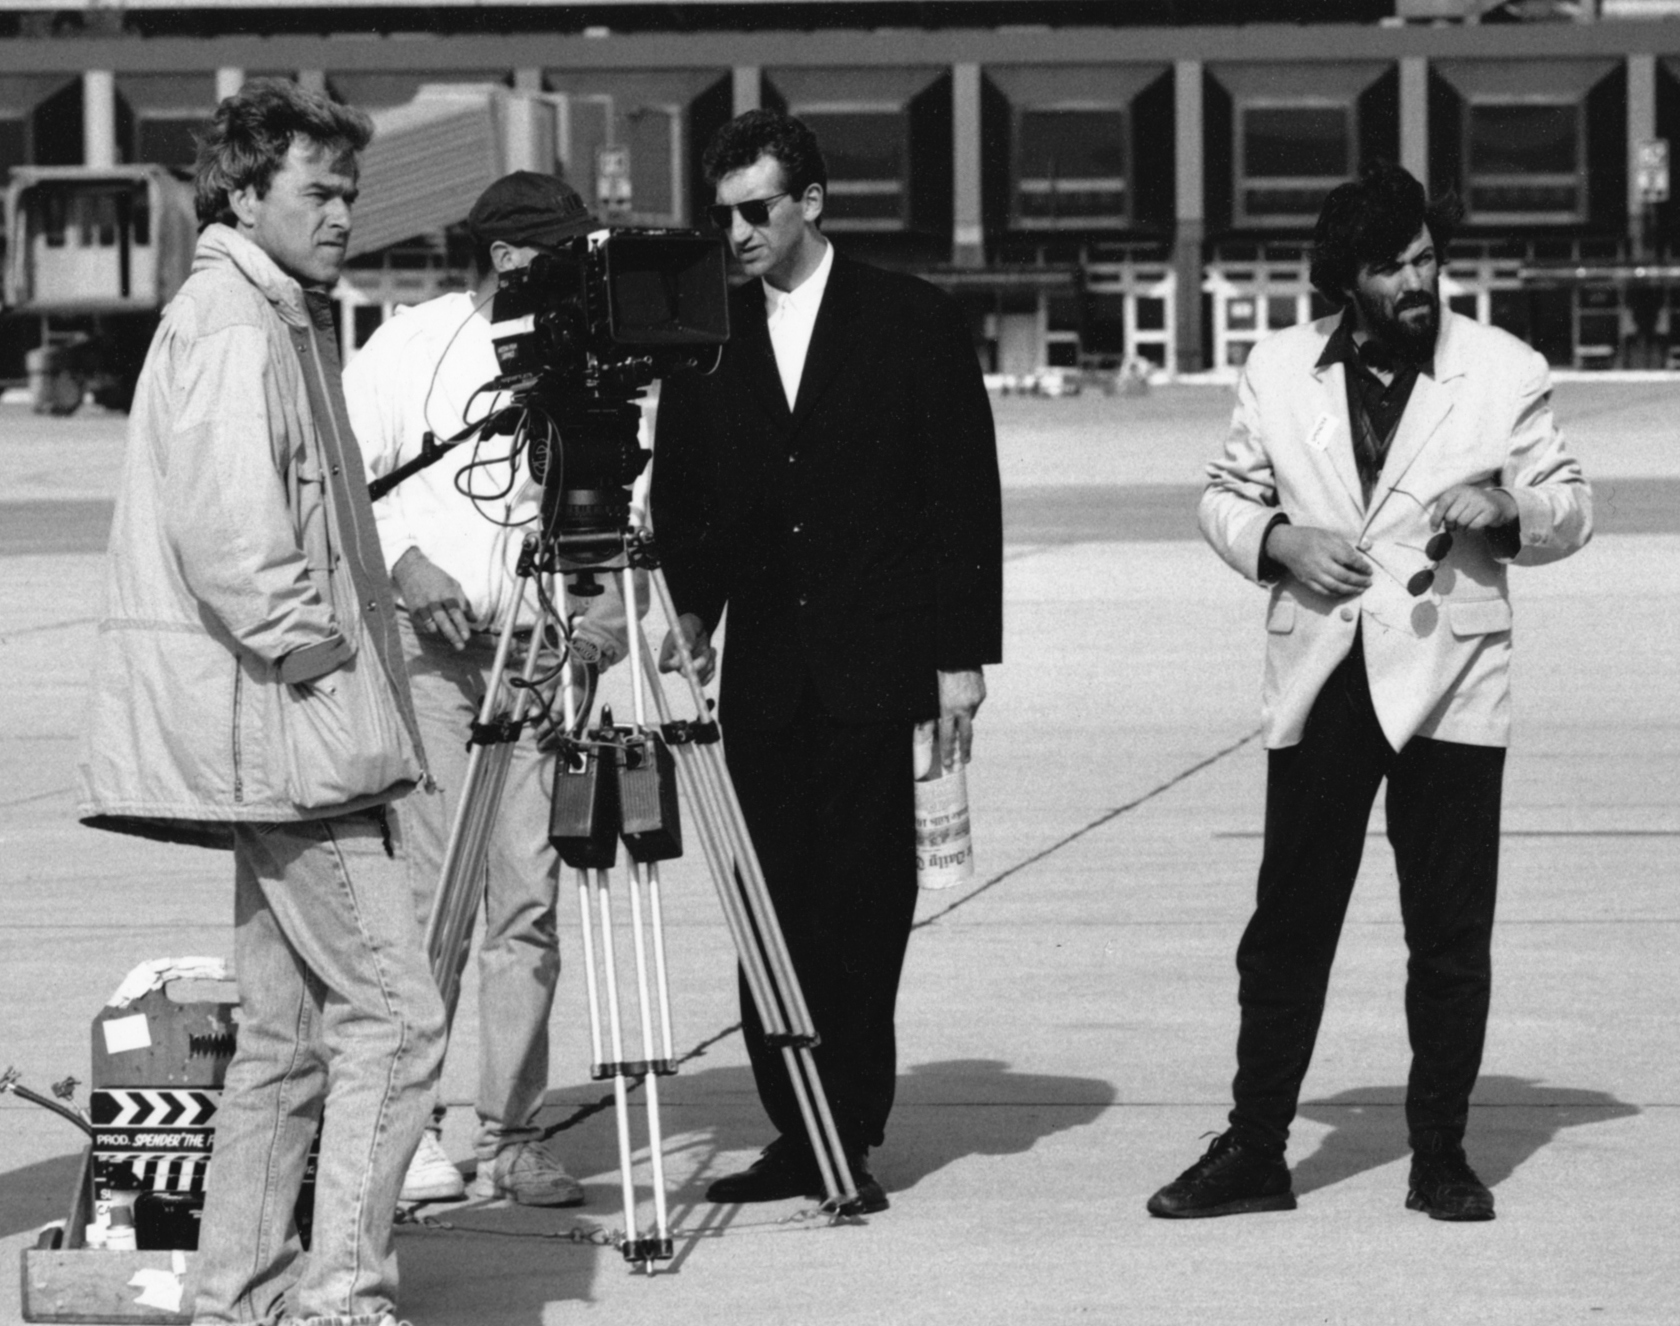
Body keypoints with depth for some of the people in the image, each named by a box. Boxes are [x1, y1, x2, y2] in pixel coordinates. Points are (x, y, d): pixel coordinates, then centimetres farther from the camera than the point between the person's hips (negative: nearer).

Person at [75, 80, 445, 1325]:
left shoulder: (286, 321, 19)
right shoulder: (230, 325, -12)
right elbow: (226, 529, -23)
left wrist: (361, 631, 16)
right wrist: (310, 652, -16)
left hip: (283, 739, 10)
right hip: (285, 726, -10)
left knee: (290, 1028, 11)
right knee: (393, 1012, -11)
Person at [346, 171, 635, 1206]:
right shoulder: (409, 350, 0)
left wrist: (613, 592, -6)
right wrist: (404, 563, -13)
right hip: (421, 645, -3)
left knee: (531, 897, -1)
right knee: (424, 891, -7)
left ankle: (513, 1133, 5)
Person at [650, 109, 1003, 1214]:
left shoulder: (913, 323, 2)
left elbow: (966, 494, 1)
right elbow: (680, 499, 17)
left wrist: (962, 655, -4)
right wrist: (690, 609, 1)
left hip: (877, 667, -3)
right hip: (763, 675, 3)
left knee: (860, 907, -5)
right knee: (772, 907, -1)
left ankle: (853, 1138, 0)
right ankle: (796, 1134, 5)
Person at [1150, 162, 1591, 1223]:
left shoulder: (1506, 372, 2)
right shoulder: (1279, 372, 7)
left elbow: (1570, 508, 7)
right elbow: (1226, 496, 15)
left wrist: (1505, 510, -15)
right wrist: (1279, 540, -6)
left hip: (1448, 685, -1)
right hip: (1319, 683, 1)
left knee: (1451, 937, 2)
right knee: (1287, 928, 3)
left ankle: (1441, 1154, 12)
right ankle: (1255, 1149, 11)